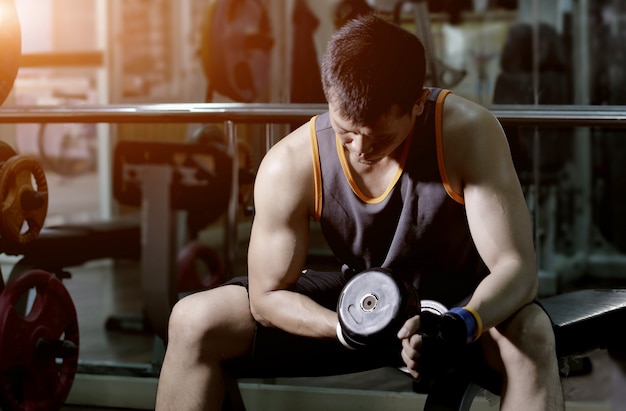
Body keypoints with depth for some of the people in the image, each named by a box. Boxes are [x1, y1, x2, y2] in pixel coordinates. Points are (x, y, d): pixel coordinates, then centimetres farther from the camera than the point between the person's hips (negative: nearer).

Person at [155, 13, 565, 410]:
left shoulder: (468, 132, -28)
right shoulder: (289, 164, -22)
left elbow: (517, 265, -28)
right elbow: (267, 295, -14)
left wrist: (460, 326, -50)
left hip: (466, 304, -2)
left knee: (531, 334, -37)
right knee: (196, 321, -15)